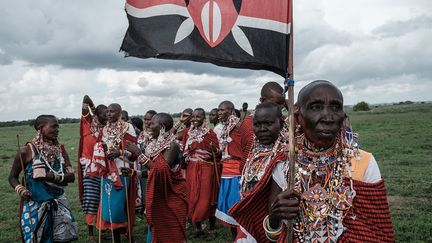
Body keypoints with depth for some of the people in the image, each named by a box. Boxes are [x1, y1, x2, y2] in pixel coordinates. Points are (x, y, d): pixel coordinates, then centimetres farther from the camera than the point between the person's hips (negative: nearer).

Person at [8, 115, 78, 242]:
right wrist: (19, 189, -19)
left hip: (58, 203, 4)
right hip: (35, 205, -3)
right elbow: (13, 177, 1)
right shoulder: (27, 151, -10)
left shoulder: (60, 149, 1)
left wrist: (50, 176, -21)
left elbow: (71, 176, -6)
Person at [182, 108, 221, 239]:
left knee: (207, 199, 0)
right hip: (191, 169, 4)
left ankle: (212, 230, 15)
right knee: (193, 199, 7)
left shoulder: (210, 133, -4)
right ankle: (198, 228, 23)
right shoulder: (187, 132, 8)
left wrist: (215, 150, -23)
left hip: (206, 169, -4)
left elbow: (218, 154, -3)